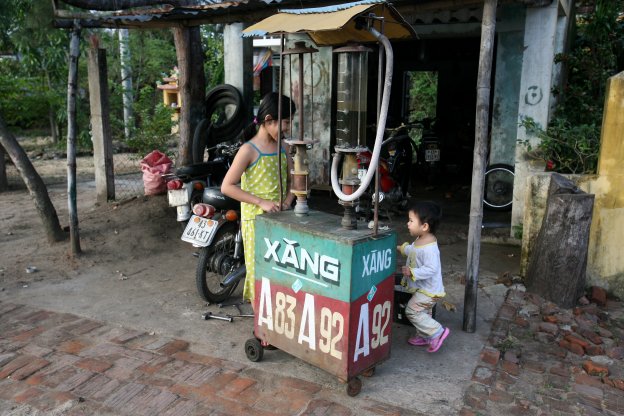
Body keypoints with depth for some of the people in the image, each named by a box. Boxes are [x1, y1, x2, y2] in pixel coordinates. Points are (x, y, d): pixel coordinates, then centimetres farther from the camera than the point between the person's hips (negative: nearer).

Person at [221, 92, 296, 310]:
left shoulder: (282, 148, 8)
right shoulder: (249, 150, -11)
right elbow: (227, 186, -14)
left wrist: (286, 203, -2)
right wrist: (261, 202, -19)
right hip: (256, 220, -6)